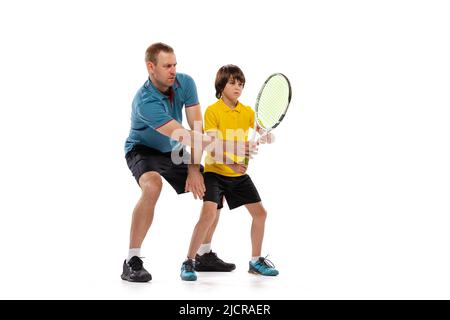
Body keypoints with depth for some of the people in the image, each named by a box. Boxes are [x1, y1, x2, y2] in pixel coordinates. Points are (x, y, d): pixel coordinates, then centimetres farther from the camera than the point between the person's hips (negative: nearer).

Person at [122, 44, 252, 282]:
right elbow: (184, 136, -42)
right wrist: (229, 146, -48)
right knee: (153, 186, -38)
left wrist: (194, 168, -24)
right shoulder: (145, 101, -34)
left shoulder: (185, 83, -16)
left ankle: (205, 256, 17)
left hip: (173, 152, 7)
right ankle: (132, 262, -30)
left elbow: (197, 129, -16)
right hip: (143, 150, -7)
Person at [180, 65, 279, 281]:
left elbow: (265, 132, -4)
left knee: (260, 213, 6)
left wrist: (268, 136, -28)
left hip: (240, 175, 6)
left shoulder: (247, 111, 5)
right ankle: (189, 262, -9)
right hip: (215, 172, -6)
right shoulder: (212, 111, -11)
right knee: (209, 214, -22)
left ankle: (255, 261, 24)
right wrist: (231, 163, -35)